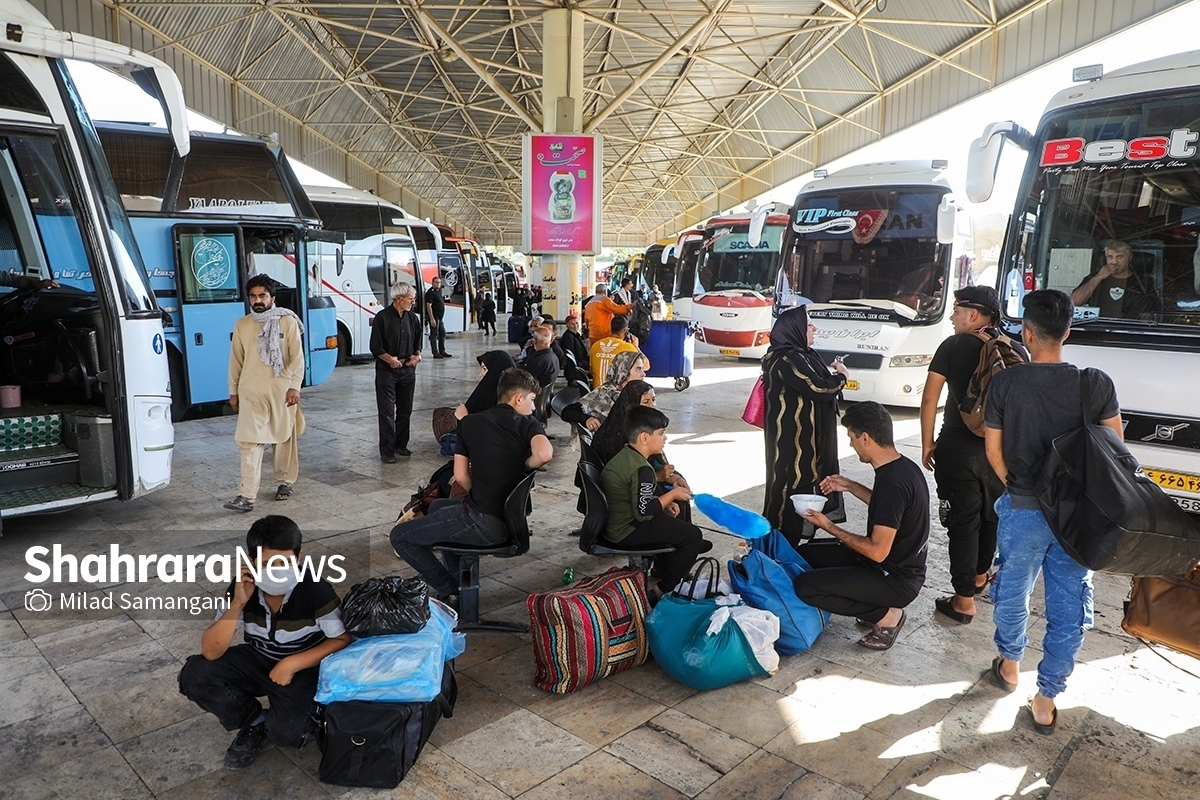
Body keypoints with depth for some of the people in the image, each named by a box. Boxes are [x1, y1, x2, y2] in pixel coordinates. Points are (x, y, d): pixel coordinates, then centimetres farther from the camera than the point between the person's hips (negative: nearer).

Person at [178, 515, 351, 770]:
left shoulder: (316, 590, -25)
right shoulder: (242, 587, -15)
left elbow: (344, 640, -19)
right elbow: (211, 652, -18)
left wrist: (292, 664, -27)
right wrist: (237, 603, -31)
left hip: (304, 667, -4)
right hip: (258, 660, 5)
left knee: (286, 733, -28)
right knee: (193, 676, -17)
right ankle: (254, 722, 4)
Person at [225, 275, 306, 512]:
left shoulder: (287, 321, -1)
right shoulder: (242, 325, 8)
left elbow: (297, 356, -4)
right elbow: (236, 360, 13)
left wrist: (295, 386, -13)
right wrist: (233, 391, 12)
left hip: (281, 390, -1)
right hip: (251, 392, 2)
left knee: (284, 438, 9)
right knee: (249, 441, -6)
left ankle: (284, 482, 27)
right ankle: (247, 495, -9)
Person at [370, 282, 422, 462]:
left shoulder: (412, 317, 7)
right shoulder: (383, 317, -10)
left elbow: (417, 341, 18)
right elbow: (375, 346, -9)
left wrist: (417, 355, 0)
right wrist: (389, 358, -21)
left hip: (408, 369, 6)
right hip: (387, 371, -5)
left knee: (405, 410, 12)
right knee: (387, 412, -2)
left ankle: (401, 445, 25)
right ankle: (387, 451, 3)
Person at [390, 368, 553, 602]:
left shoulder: (469, 423, 2)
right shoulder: (528, 424, -2)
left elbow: (461, 476, 2)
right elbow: (544, 454, -23)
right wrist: (526, 464, -3)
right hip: (509, 520, 4)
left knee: (399, 537, 12)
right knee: (438, 506, 32)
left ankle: (450, 591, 8)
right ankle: (460, 579, 33)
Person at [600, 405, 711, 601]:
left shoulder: (624, 455, 7)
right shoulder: (642, 469, -25)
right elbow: (643, 512, -25)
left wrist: (664, 501, 5)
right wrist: (672, 495, -12)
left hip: (611, 523, 10)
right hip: (625, 532, -10)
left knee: (670, 516, 31)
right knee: (693, 535, -4)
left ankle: (662, 571, 42)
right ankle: (662, 590, 4)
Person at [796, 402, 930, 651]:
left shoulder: (892, 483, -28)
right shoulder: (901, 466, 1)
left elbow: (878, 551, -26)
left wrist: (829, 527, -16)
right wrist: (851, 487, 11)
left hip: (897, 580, -10)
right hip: (899, 564, 10)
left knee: (804, 586, -18)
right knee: (805, 554, 12)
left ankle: (885, 615, -4)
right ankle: (881, 604, 11)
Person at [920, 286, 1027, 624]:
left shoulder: (954, 346, -6)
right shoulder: (1016, 351, 4)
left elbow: (930, 399, -9)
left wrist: (927, 444, -1)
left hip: (958, 448, -4)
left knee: (963, 521, 2)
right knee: (991, 516, 22)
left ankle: (964, 600, 5)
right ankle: (980, 576, 41)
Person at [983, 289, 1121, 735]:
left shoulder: (1004, 384, -11)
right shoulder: (1097, 385, -9)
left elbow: (993, 451, -4)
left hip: (1022, 510, -1)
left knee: (1012, 591, 21)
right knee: (1068, 607, 13)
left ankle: (1009, 665, 42)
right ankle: (1046, 700, 21)